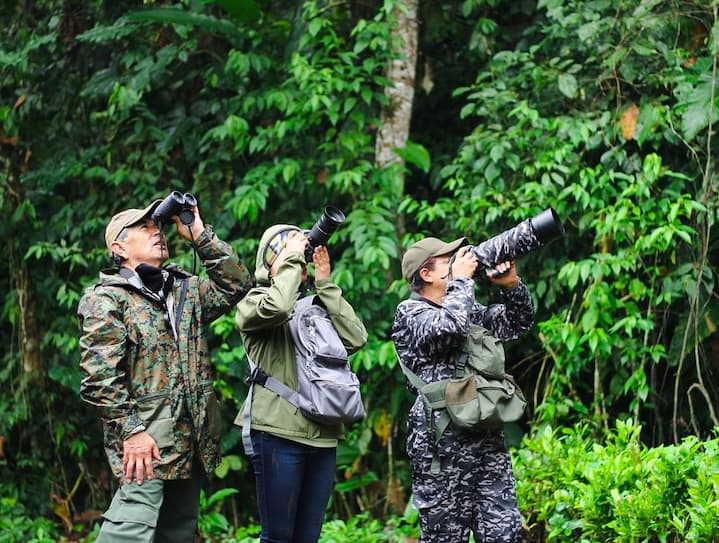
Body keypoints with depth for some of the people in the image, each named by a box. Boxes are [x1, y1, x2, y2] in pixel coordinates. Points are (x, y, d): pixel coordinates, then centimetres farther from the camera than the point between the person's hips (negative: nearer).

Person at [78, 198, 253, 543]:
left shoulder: (187, 291, 19)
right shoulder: (105, 300, -3)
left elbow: (236, 285, 9)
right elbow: (100, 376, -11)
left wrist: (199, 235, 6)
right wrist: (131, 430, -19)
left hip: (192, 441, 7)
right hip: (146, 442, -7)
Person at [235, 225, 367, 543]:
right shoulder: (254, 303, 3)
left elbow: (355, 339, 3)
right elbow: (278, 306, -22)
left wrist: (325, 284, 3)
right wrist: (292, 257, -7)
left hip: (322, 434, 5)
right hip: (280, 433, -5)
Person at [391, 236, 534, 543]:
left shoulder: (468, 309, 21)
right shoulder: (410, 313, -2)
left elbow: (518, 323, 26)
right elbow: (450, 327, -22)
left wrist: (511, 283, 8)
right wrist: (462, 279, -7)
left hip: (489, 437, 7)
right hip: (443, 442, -7)